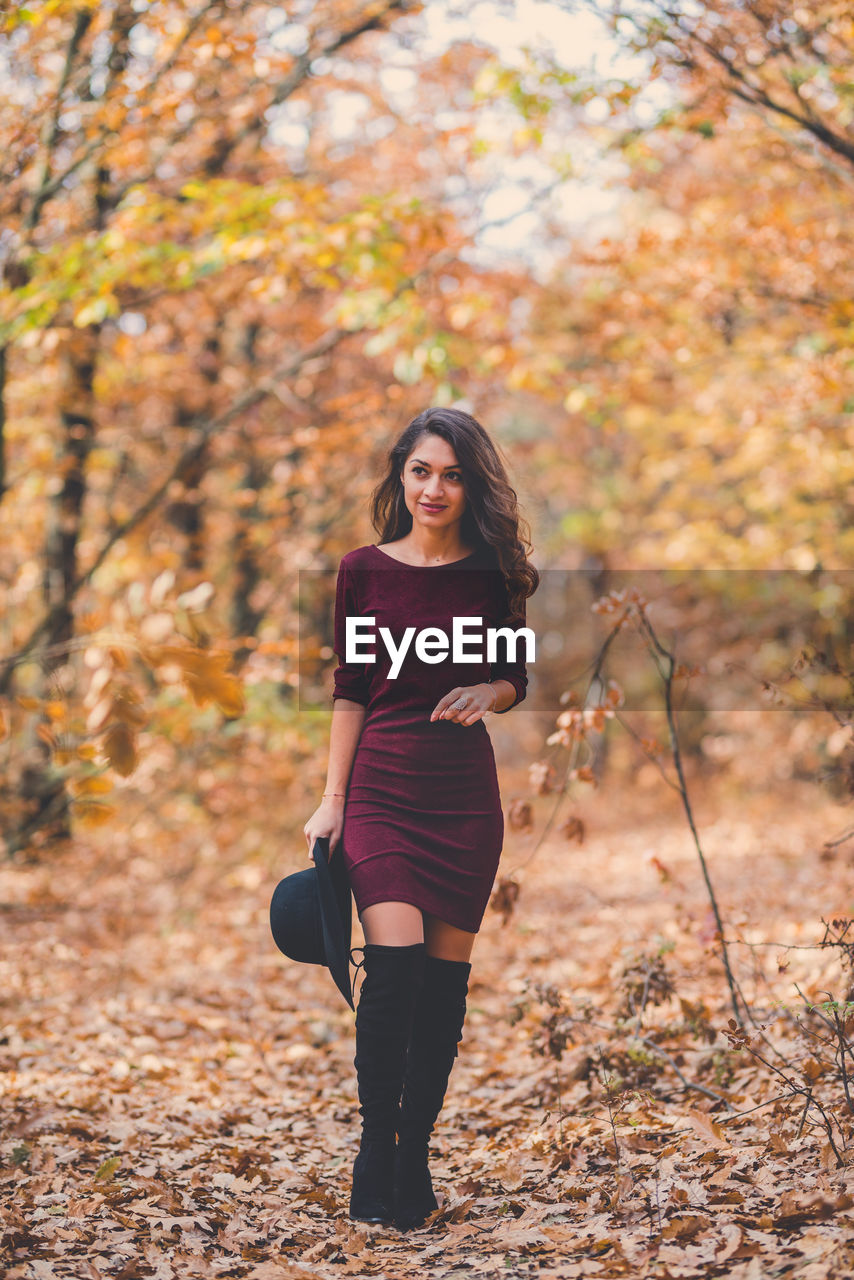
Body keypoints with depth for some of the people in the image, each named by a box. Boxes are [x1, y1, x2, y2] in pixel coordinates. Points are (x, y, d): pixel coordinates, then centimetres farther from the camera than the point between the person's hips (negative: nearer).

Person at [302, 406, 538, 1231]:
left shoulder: (493, 573, 3)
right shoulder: (364, 570, 1)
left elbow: (516, 679, 13)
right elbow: (349, 691, 5)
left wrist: (487, 693, -11)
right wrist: (332, 801, 2)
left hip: (465, 791, 2)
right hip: (383, 784, -1)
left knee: (446, 974, 3)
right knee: (394, 962, -17)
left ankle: (415, 1154, 17)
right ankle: (374, 1154, -4)